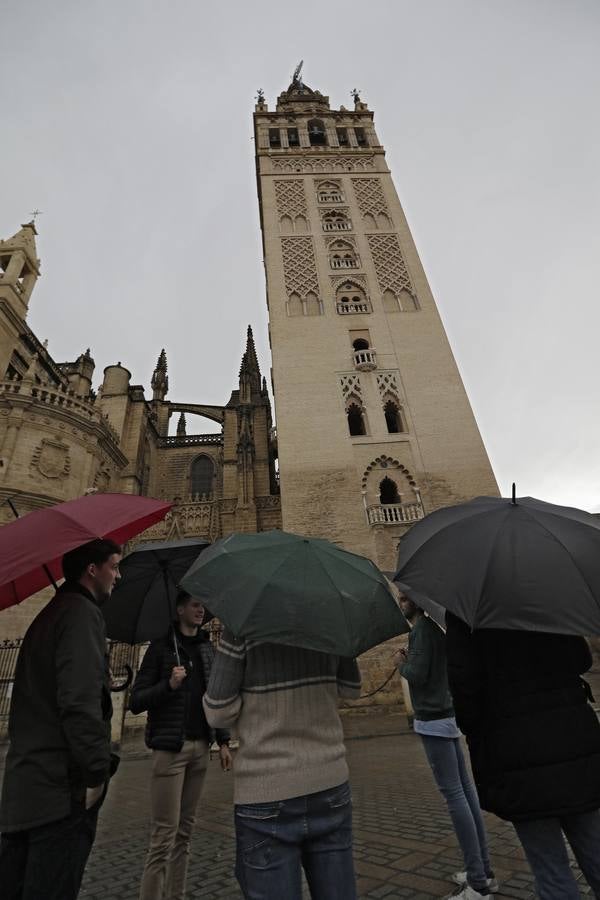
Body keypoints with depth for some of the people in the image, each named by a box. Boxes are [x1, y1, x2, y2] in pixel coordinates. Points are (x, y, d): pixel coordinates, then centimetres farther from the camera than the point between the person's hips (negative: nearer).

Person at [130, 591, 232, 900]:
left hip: (200, 747, 5)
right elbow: (136, 701, -6)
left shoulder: (207, 648, 9)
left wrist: (223, 741, 9)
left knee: (185, 830, 11)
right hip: (170, 747, -5)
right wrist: (169, 685, -22)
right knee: (165, 833, -2)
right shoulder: (161, 647, -6)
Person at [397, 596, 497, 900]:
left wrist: (402, 664, -2)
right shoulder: (434, 628, 14)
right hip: (447, 716, 9)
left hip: (433, 721, -9)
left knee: (454, 794, -5)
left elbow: (417, 675, -19)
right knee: (465, 790, 13)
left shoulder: (422, 628, -14)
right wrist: (410, 662, 11)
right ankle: (484, 872, 22)